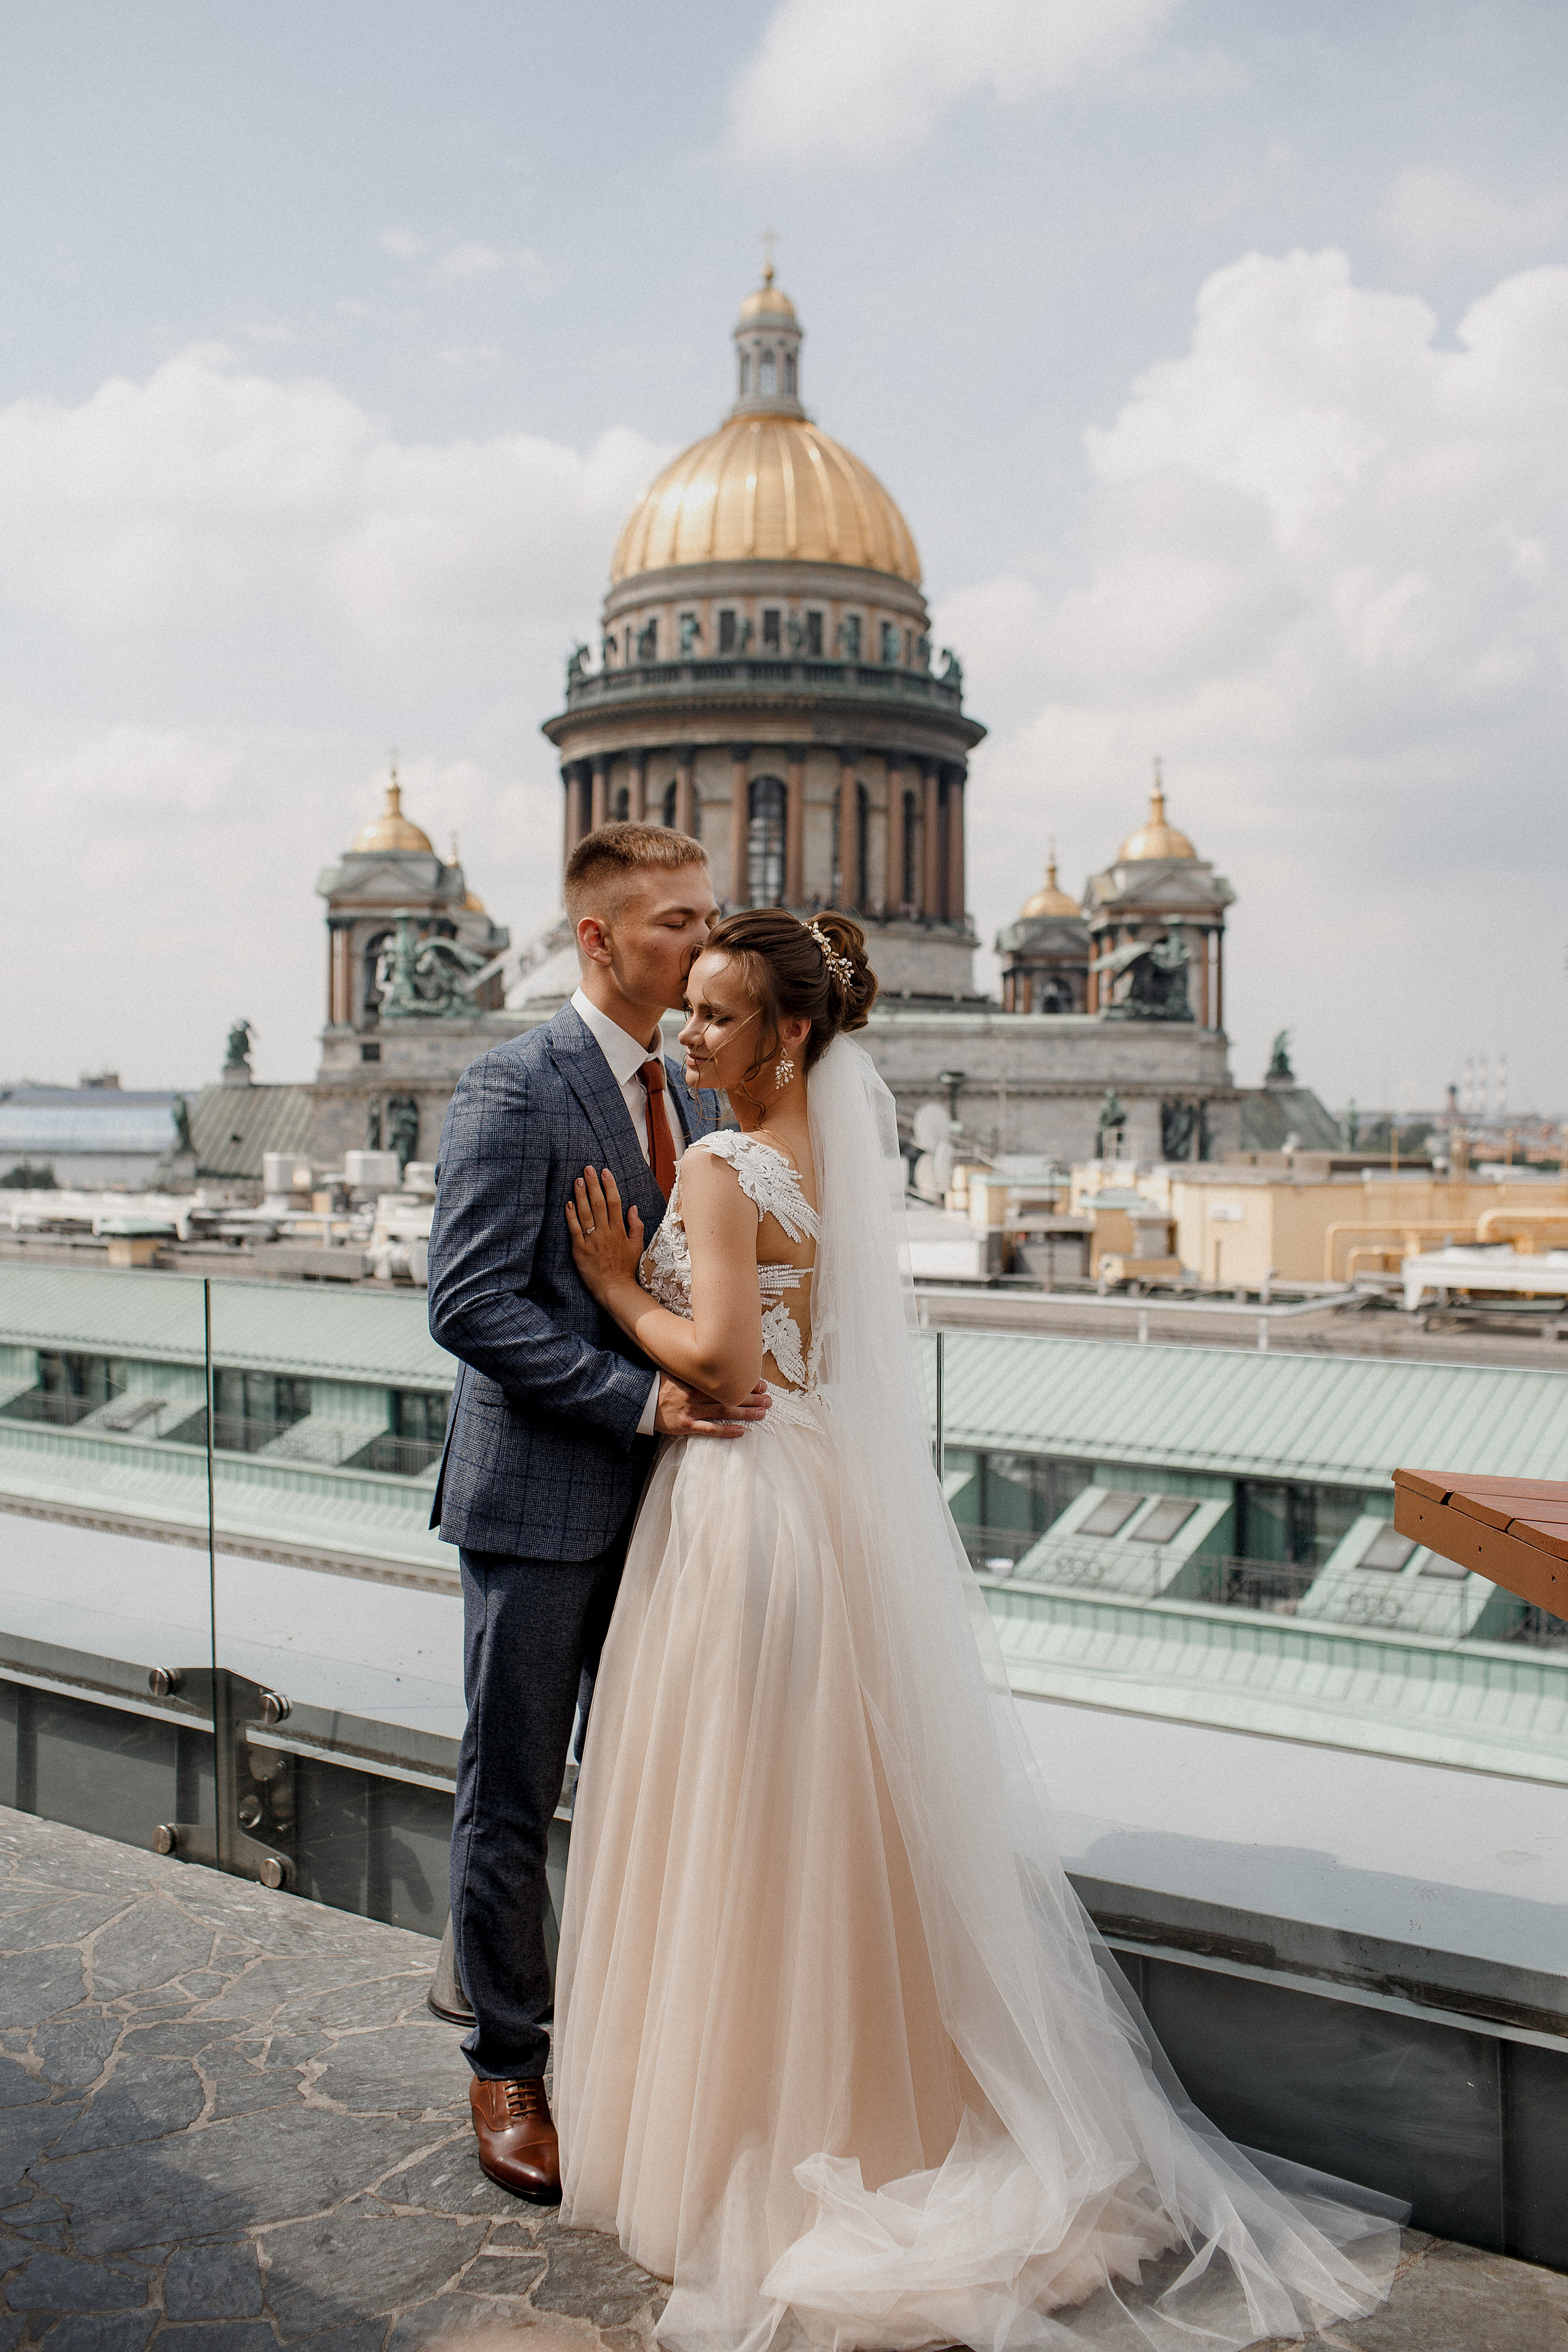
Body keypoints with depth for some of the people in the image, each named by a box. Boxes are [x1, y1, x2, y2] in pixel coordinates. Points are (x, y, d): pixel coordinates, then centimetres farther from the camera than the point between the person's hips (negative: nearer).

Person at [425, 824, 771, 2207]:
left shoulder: (692, 1094, 11)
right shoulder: (515, 1089, -12)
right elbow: (470, 1303, -19)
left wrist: (718, 1383, 2)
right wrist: (642, 1396, -22)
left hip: (658, 1493, 7)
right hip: (541, 1498, -7)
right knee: (514, 1796, 7)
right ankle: (508, 2067, 24)